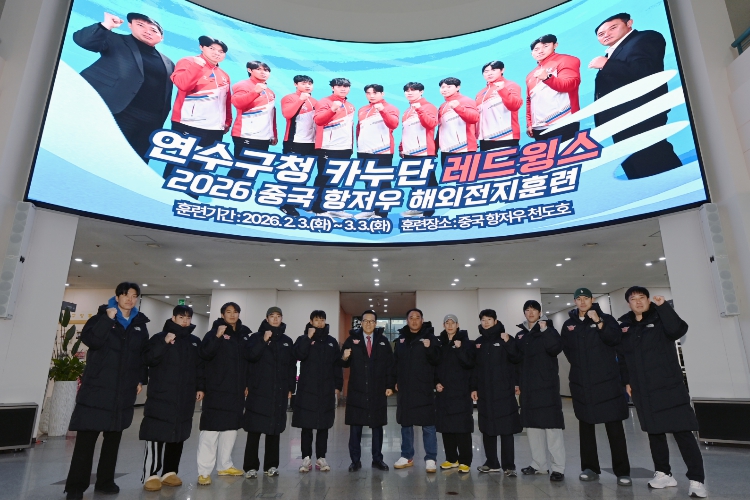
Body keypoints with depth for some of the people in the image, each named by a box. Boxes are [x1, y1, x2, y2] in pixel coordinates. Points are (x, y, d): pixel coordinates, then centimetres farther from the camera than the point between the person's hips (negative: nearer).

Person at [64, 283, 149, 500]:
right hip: (97, 387, -4)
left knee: (114, 436, 11)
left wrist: (141, 379, 7)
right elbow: (90, 340, -17)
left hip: (124, 391, 4)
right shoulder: (102, 317, 0)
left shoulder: (140, 324, 9)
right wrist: (108, 319, -19)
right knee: (87, 436, -3)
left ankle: (105, 481, 23)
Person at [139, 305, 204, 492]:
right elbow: (148, 359, -11)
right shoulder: (160, 337, 0)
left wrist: (200, 387, 9)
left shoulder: (195, 342, 12)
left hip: (185, 397, 5)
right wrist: (164, 343, -20)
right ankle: (151, 475, 4)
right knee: (157, 435, -6)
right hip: (161, 396, -4)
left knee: (178, 436, 9)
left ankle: (170, 472, 21)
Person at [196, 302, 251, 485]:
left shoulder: (244, 335, 10)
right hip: (217, 389, -5)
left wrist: (247, 384, 12)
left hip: (236, 390, 5)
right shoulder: (214, 332, -2)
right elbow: (205, 354, -16)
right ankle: (204, 471, 1)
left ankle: (225, 465, 25)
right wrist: (217, 336, -27)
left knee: (231, 427, 12)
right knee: (211, 429, -7)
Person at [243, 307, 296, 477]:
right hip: (259, 390, -3)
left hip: (280, 391, 3)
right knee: (255, 429, -3)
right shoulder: (257, 337, 4)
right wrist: (264, 341, -19)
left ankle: (271, 465, 18)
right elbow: (250, 356, -12)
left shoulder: (287, 341, 12)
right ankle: (251, 466, 6)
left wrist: (290, 388, 6)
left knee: (275, 429, 8)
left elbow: (292, 366, 12)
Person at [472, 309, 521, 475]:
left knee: (506, 429, 0)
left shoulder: (505, 339, 0)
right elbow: (475, 367, 13)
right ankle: (492, 463, 21)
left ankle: (509, 466, 8)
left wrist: (508, 343, -24)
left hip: (503, 391, -4)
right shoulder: (478, 342, 11)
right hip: (484, 392, 4)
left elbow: (516, 359, -11)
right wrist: (474, 388, 8)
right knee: (487, 429, 9)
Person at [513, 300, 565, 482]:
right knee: (532, 425, 9)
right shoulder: (520, 335, 14)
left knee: (552, 425, -6)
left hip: (546, 385, -5)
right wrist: (517, 382, 11)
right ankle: (539, 464, 20)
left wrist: (544, 330, -24)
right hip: (528, 386, 5)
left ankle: (558, 467, 1)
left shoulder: (548, 330, 0)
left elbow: (556, 348, -20)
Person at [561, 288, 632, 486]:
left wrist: (598, 323, -22)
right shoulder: (569, 324, 9)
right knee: (585, 426, 9)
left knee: (615, 426, -2)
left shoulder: (606, 318, 2)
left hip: (607, 380, -3)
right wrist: (579, 364, 12)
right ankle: (590, 468, 18)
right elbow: (566, 348, 20)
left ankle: (622, 471, 5)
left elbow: (616, 339, -14)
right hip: (581, 382, 3)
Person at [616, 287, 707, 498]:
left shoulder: (660, 320, -1)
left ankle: (696, 480, 4)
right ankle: (663, 473, 23)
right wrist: (626, 381, 8)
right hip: (643, 390, 4)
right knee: (654, 432, 12)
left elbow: (678, 330, -23)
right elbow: (621, 355, 12)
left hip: (668, 386, -4)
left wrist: (663, 306, -23)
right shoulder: (624, 325, 8)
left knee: (682, 431, -4)